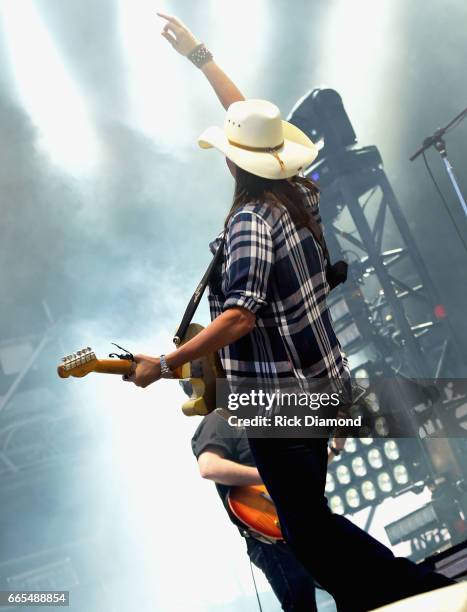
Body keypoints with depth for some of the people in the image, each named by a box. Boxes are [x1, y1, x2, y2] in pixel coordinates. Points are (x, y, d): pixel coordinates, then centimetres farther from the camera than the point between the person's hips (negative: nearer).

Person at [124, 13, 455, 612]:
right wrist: (199, 55, 22)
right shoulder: (301, 195, 4)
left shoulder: (250, 221, -19)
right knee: (308, 516, 20)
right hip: (318, 383, 9)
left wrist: (164, 365, -21)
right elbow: (254, 119, 16)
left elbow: (240, 317, -28)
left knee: (305, 524, -2)